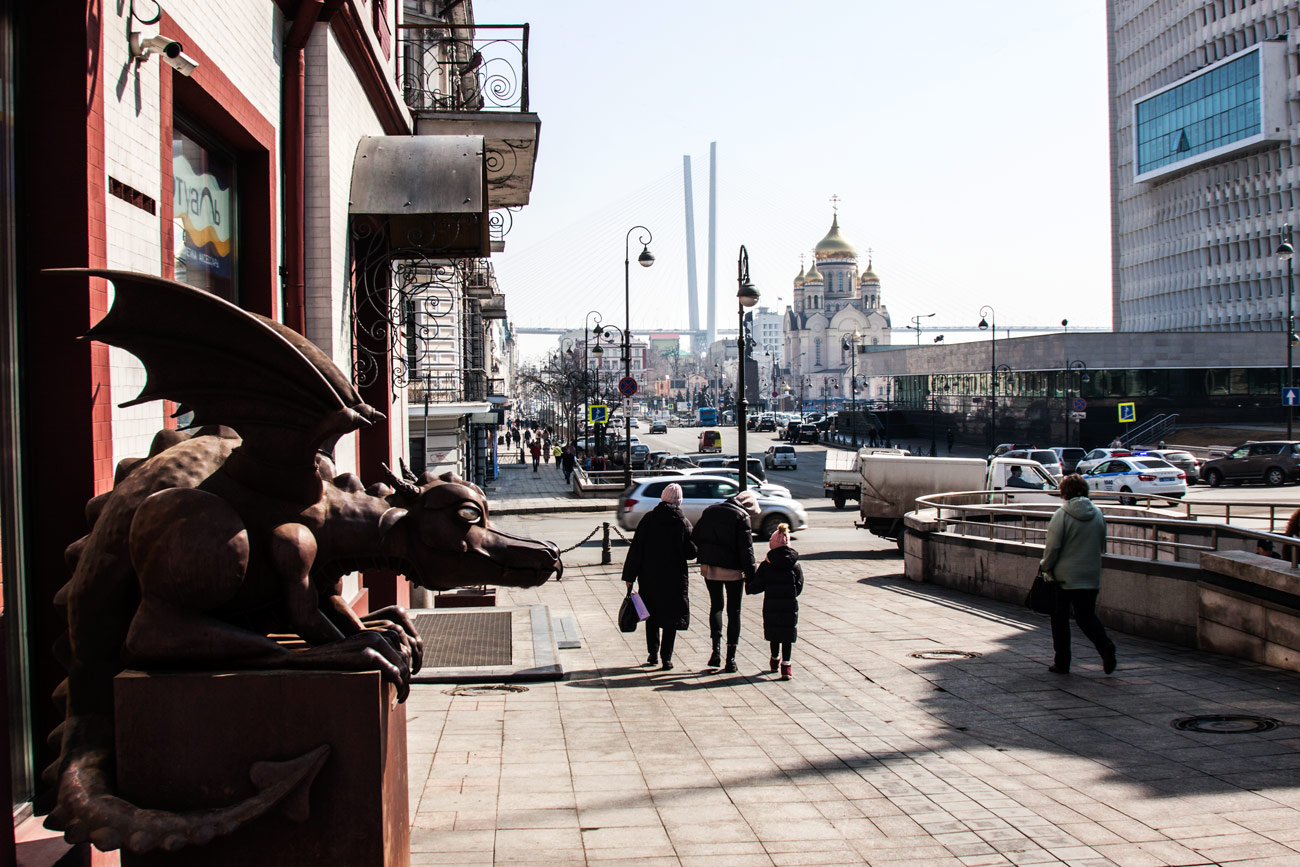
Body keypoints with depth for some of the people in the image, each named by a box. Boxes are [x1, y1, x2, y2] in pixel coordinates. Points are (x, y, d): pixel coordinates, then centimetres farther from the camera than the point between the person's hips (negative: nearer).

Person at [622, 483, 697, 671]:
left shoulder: (648, 519, -3)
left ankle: (653, 654, 20)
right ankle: (666, 658, -1)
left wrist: (630, 576, 1)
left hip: (649, 576, 2)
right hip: (675, 577, -2)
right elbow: (691, 553, -6)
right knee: (671, 618, 4)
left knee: (652, 616, 17)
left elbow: (635, 549, -4)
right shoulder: (683, 523, -7)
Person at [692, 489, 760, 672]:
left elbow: (695, 538, 11)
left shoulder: (710, 511, 8)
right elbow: (746, 548, -13)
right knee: (734, 611, 6)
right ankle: (730, 658, 5)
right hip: (733, 570, -4)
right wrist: (750, 575, -9)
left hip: (709, 568, 4)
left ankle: (716, 649, -1)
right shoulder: (741, 517, -10)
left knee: (716, 605, 17)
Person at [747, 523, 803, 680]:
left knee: (774, 633, 17)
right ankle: (785, 665, 0)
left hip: (771, 606, 0)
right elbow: (799, 586, 1)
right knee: (788, 634, 4)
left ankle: (775, 660, 33)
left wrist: (747, 587, 16)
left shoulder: (765, 566, -5)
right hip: (790, 606, 0)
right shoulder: (795, 565, -2)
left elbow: (757, 586, -4)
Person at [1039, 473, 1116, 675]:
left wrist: (1046, 567, 1)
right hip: (1091, 577, 4)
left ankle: (1062, 662, 10)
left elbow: (1052, 547, -13)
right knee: (1087, 616, 13)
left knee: (1060, 618, 9)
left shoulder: (1062, 515, -11)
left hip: (1065, 575, -4)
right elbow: (1102, 546, 13)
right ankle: (1105, 645, -13)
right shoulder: (1098, 514, 5)